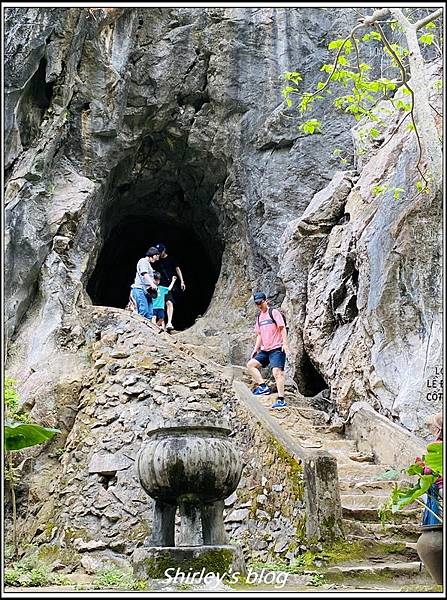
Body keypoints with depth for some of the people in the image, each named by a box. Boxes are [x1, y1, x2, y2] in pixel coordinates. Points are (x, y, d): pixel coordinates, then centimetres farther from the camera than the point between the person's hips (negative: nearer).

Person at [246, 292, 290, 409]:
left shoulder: (274, 312, -4)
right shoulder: (259, 317, 17)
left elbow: (282, 328, -10)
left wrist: (285, 343, -19)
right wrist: (256, 349, 16)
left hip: (277, 348, -8)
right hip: (264, 350, 8)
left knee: (277, 371, -17)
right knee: (250, 364, -2)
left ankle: (281, 400, -17)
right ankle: (263, 387, -2)